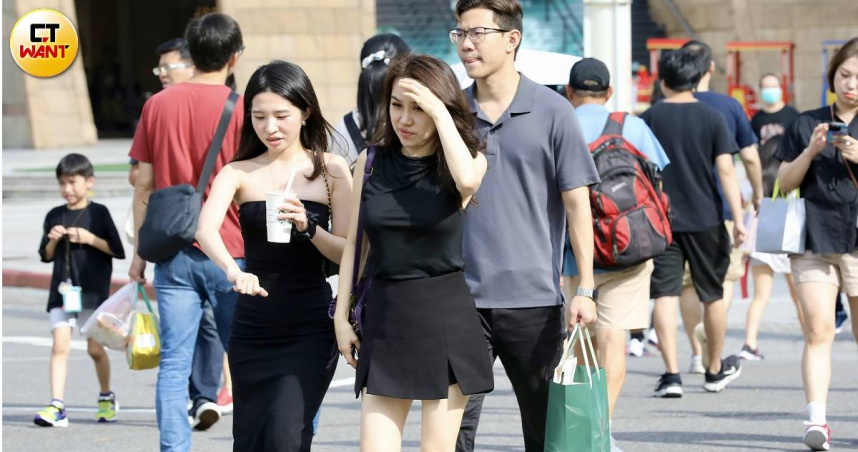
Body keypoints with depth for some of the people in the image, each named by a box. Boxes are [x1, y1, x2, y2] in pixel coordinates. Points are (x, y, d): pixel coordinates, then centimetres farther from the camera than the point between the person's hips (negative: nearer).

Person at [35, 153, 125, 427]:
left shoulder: (98, 213, -2)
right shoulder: (54, 216, 8)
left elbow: (118, 250, -4)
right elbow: (46, 256, 14)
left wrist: (89, 238, -14)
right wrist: (53, 240, -5)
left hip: (93, 291, -3)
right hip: (62, 290, 3)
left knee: (95, 348, 5)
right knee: (60, 345, -9)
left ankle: (106, 398, 28)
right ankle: (56, 407, -16)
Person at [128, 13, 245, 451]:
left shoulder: (158, 105, 4)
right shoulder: (237, 108, -6)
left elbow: (144, 185, 7)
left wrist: (140, 250, 14)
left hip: (172, 251, 2)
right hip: (229, 251, -2)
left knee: (174, 364, 0)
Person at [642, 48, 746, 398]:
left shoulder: (650, 118, -1)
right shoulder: (711, 118, -2)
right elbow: (725, 170, -7)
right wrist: (738, 217, -7)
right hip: (705, 218, 0)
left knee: (665, 294, -2)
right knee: (713, 295, 14)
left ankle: (671, 373, -14)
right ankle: (716, 370, 26)